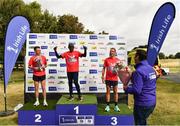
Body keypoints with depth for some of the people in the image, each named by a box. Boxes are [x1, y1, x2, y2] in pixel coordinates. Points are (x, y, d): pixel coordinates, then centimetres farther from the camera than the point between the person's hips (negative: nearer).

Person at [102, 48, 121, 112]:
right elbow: (104, 68, 2)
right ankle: (107, 106, 14)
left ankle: (116, 106, 18)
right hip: (108, 79, -1)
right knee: (108, 92, 6)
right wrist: (103, 77, -3)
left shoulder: (118, 60, 0)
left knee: (115, 92, 8)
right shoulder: (106, 60, -1)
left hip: (115, 79, 1)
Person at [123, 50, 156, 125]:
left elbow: (136, 90, -26)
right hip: (152, 102, 8)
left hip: (142, 104, -8)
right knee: (143, 122, 26)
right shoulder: (151, 68, 5)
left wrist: (126, 88, -8)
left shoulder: (139, 71, -22)